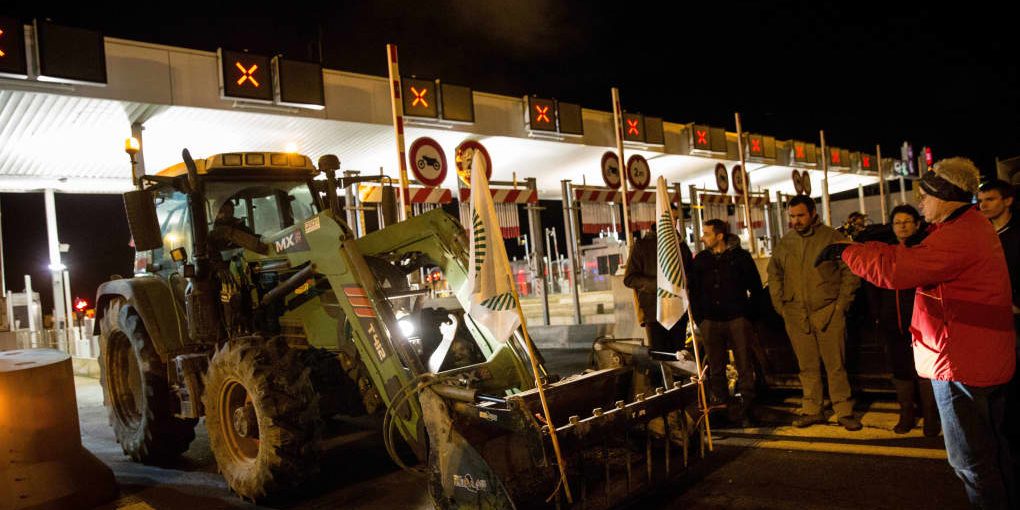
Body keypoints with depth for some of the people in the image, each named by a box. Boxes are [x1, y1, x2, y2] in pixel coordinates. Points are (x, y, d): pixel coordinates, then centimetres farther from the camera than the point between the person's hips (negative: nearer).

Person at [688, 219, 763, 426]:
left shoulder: (741, 256, 2)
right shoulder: (700, 259, 10)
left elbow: (756, 288, 7)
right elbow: (693, 291, 14)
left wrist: (747, 313, 0)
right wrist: (699, 319, 6)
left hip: (737, 319, -2)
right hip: (710, 321, 2)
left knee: (744, 366, -1)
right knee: (716, 369, 5)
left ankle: (744, 408, 6)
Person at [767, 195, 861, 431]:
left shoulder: (831, 238, -2)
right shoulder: (785, 243, 10)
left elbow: (850, 272, -1)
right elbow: (774, 274, 17)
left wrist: (841, 303, -6)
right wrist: (780, 305, 8)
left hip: (828, 312, -3)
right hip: (796, 314, 3)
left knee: (835, 365, 1)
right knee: (807, 366, 10)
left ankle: (844, 412, 11)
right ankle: (812, 410, 19)